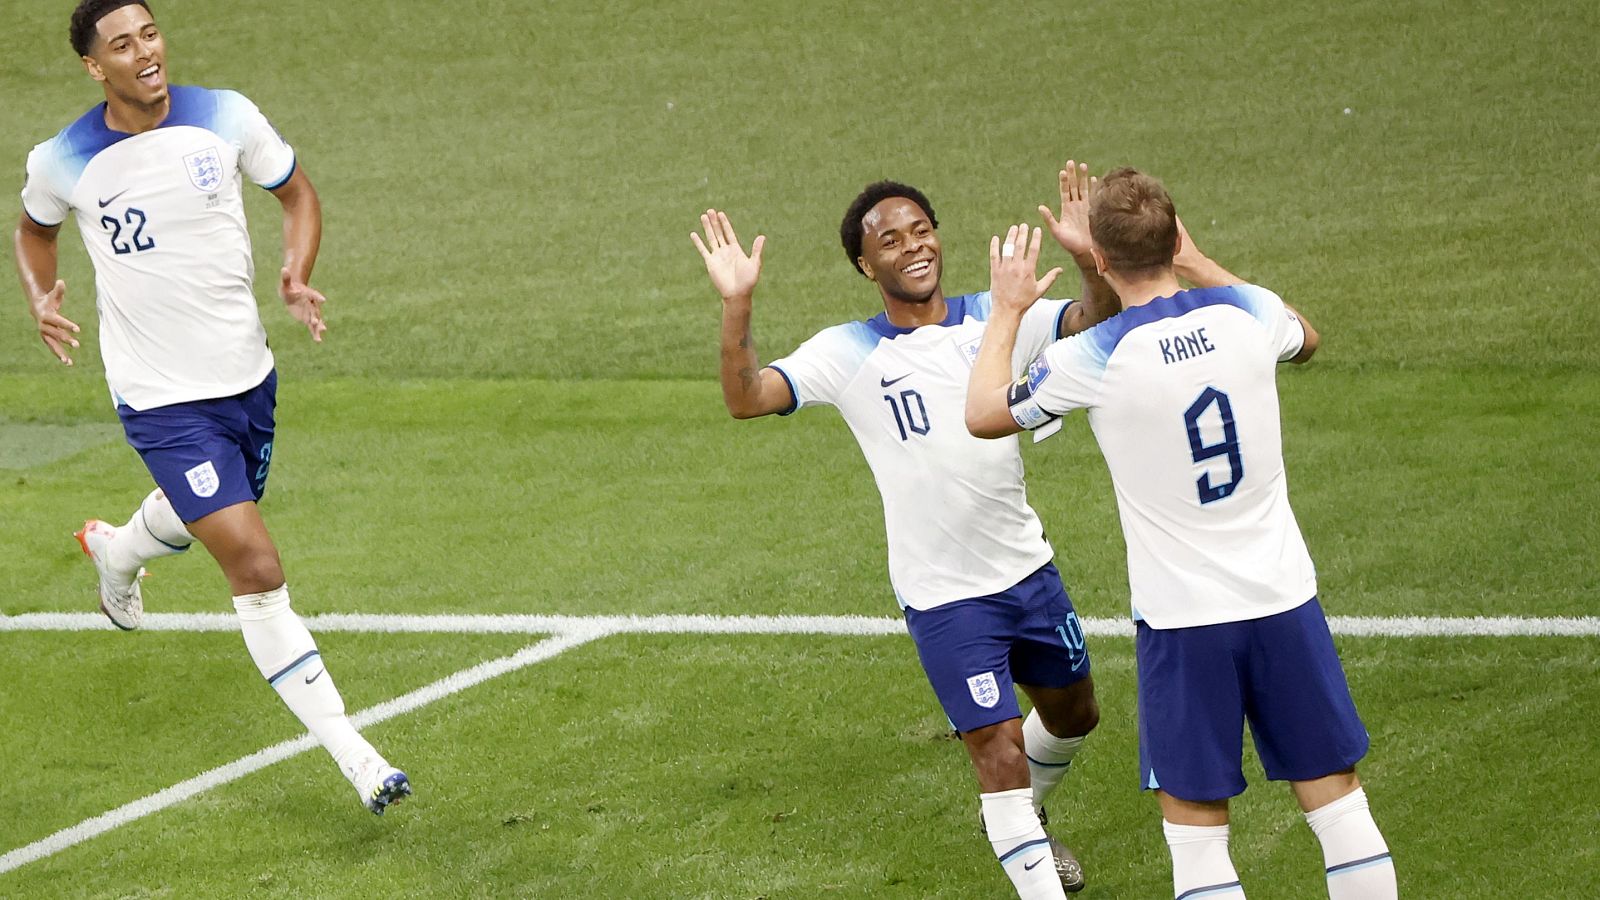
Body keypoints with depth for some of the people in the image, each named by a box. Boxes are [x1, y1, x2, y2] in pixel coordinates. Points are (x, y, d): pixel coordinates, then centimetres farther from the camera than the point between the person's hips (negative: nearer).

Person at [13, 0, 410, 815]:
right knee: (256, 570, -14)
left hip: (247, 374, 4)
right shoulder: (61, 163, -11)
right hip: (162, 398, -4)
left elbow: (297, 193, 8)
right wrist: (41, 299, -7)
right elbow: (34, 230, 12)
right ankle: (351, 755, -10)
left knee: (205, 516, 29)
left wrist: (298, 274, -10)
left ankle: (117, 550, 65)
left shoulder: (226, 119, -7)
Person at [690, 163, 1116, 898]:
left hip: (1027, 568, 5)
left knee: (1072, 712, 23)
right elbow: (746, 398, -21)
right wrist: (737, 306, -36)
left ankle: (1020, 824, 51)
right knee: (997, 748, -10)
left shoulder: (992, 319, -2)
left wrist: (1090, 261, -33)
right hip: (943, 596, -5)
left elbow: (1095, 326, -11)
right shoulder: (847, 355, -11)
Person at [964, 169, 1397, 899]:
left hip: (1182, 619, -3)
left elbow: (983, 413, 5)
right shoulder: (1248, 315, -3)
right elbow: (1305, 338, 24)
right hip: (1282, 597, 3)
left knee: (1196, 833, 3)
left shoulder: (1093, 360, -13)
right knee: (1337, 802, 9)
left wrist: (1009, 309, 17)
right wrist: (1199, 266, 29)